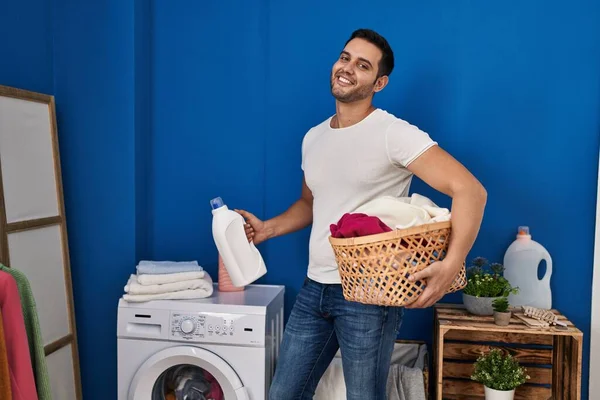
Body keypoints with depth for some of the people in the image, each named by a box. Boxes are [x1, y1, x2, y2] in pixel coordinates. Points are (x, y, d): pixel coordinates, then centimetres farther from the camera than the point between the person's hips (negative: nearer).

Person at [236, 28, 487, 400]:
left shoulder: (394, 133, -13)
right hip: (314, 289, 7)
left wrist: (451, 264, -31)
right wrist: (267, 229, 6)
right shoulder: (313, 138, 9)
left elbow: (470, 191, -19)